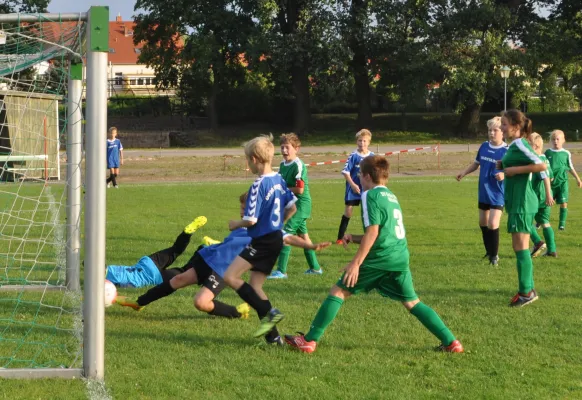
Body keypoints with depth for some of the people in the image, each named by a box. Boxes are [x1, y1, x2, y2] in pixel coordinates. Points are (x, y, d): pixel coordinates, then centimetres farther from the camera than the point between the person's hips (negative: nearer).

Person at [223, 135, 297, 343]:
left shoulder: (258, 185, -18)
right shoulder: (279, 179, 8)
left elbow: (251, 220, -20)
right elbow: (292, 208, 16)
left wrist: (235, 224, 0)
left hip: (262, 241, -9)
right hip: (276, 239, 9)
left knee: (230, 277, -12)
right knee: (254, 286, 12)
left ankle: (269, 312, -15)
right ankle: (272, 335, 8)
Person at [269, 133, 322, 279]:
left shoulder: (298, 166, -19)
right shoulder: (283, 165, 8)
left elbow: (300, 190, -24)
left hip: (300, 205, -10)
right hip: (291, 204, 10)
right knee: (302, 235, 16)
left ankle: (281, 271, -11)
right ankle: (315, 267, 27)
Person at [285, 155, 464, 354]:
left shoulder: (370, 196, -5)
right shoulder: (391, 196, 20)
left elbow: (373, 232, -14)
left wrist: (356, 263, -15)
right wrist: (354, 238, 21)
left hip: (379, 259, -7)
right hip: (401, 258, 7)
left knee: (338, 291, 1)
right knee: (412, 302, 14)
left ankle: (310, 340, -1)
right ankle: (451, 342, 7)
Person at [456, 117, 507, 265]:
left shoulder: (506, 151, -16)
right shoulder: (484, 146, 2)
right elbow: (476, 163, 17)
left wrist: (504, 175, -34)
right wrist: (464, 172, 7)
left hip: (497, 193, -7)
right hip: (483, 192, 7)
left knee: (493, 224, -14)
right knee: (483, 223, 16)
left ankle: (494, 255, 2)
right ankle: (489, 252, 34)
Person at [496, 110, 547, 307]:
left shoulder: (519, 145, -16)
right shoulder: (514, 145, 13)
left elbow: (541, 165, -25)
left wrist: (514, 169, -21)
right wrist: (504, 166, 8)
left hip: (522, 203, -10)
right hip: (517, 202, 10)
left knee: (520, 247, -6)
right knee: (521, 247, 14)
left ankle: (526, 292, -1)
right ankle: (528, 288, 21)